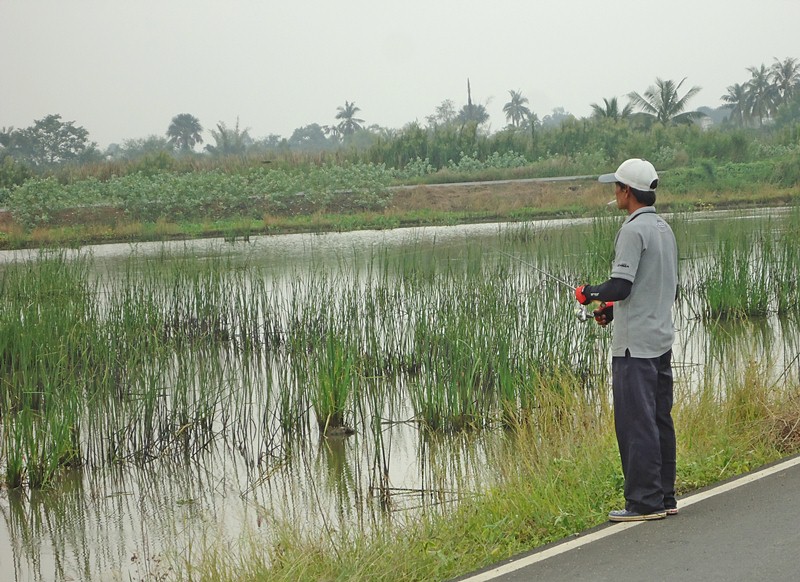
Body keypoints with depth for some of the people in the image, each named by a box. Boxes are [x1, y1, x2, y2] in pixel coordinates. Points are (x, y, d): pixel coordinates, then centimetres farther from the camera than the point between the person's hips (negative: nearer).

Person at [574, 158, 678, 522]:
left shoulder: (634, 230, -14)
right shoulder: (665, 229, 15)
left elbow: (620, 285, -20)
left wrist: (589, 294, 0)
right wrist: (614, 309, 22)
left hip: (635, 344, -9)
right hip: (662, 339, 9)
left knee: (635, 421, -7)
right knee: (659, 420, 12)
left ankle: (645, 501, -7)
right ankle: (664, 498, 15)